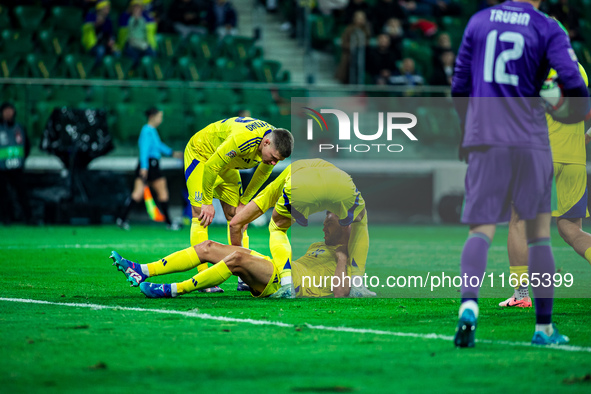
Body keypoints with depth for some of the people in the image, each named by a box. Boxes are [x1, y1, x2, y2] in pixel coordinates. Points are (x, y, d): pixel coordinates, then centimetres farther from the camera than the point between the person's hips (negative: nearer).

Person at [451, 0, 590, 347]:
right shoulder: (547, 29, 0)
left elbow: (459, 88, 12)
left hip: (484, 140, 2)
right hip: (530, 140, -1)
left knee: (481, 230, -1)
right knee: (539, 232, 10)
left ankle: (469, 304, -28)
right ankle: (544, 326, 11)